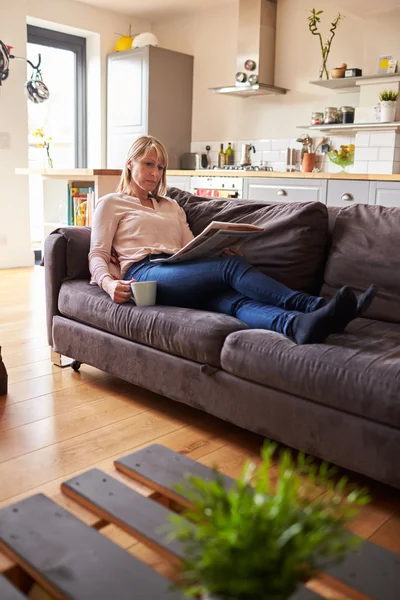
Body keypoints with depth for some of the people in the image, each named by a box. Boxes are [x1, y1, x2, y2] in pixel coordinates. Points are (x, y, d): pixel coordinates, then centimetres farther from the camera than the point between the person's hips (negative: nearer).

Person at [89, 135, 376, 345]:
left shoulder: (171, 206, 31)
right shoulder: (111, 203, 18)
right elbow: (98, 255, 7)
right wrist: (109, 283, -16)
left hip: (180, 271, 4)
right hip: (144, 273, -4)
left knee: (232, 298, -33)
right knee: (232, 266, -31)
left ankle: (299, 324, -62)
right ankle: (315, 306, -44)